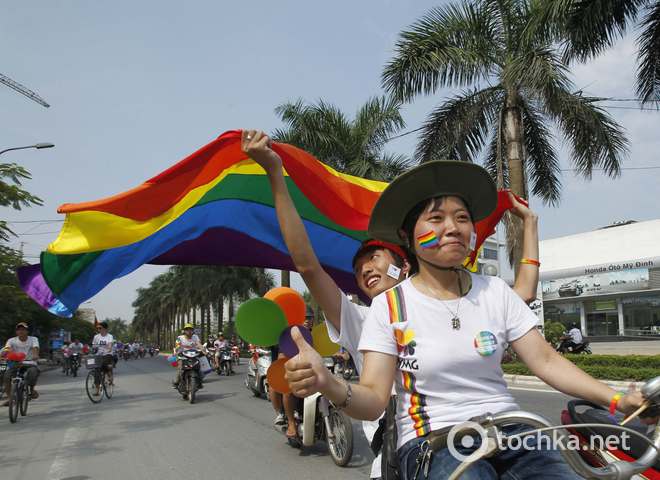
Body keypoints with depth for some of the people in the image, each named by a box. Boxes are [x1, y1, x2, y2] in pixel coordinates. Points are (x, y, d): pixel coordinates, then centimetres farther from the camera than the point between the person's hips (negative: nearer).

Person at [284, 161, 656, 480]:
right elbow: (374, 399, -10)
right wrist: (329, 384, -32)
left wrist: (617, 399, -12)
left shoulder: (497, 292, 5)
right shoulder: (389, 305, -5)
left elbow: (545, 360, 2)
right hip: (432, 443, -3)